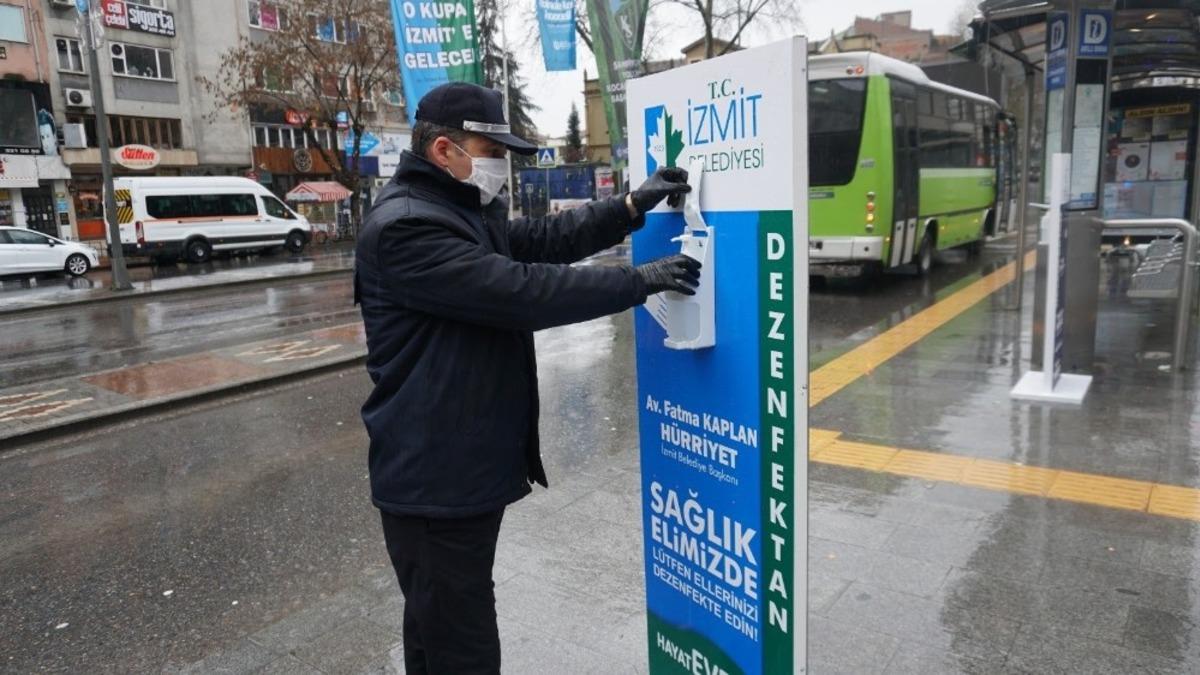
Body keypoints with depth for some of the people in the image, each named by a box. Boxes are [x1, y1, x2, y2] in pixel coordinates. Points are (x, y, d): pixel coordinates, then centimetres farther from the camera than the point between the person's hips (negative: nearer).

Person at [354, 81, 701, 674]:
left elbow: (543, 239, 13)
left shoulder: (461, 213, 14)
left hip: (466, 467, 10)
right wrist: (640, 281, -21)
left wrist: (633, 206, 3)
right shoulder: (404, 227, -20)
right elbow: (519, 291, -27)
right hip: (436, 478, -10)